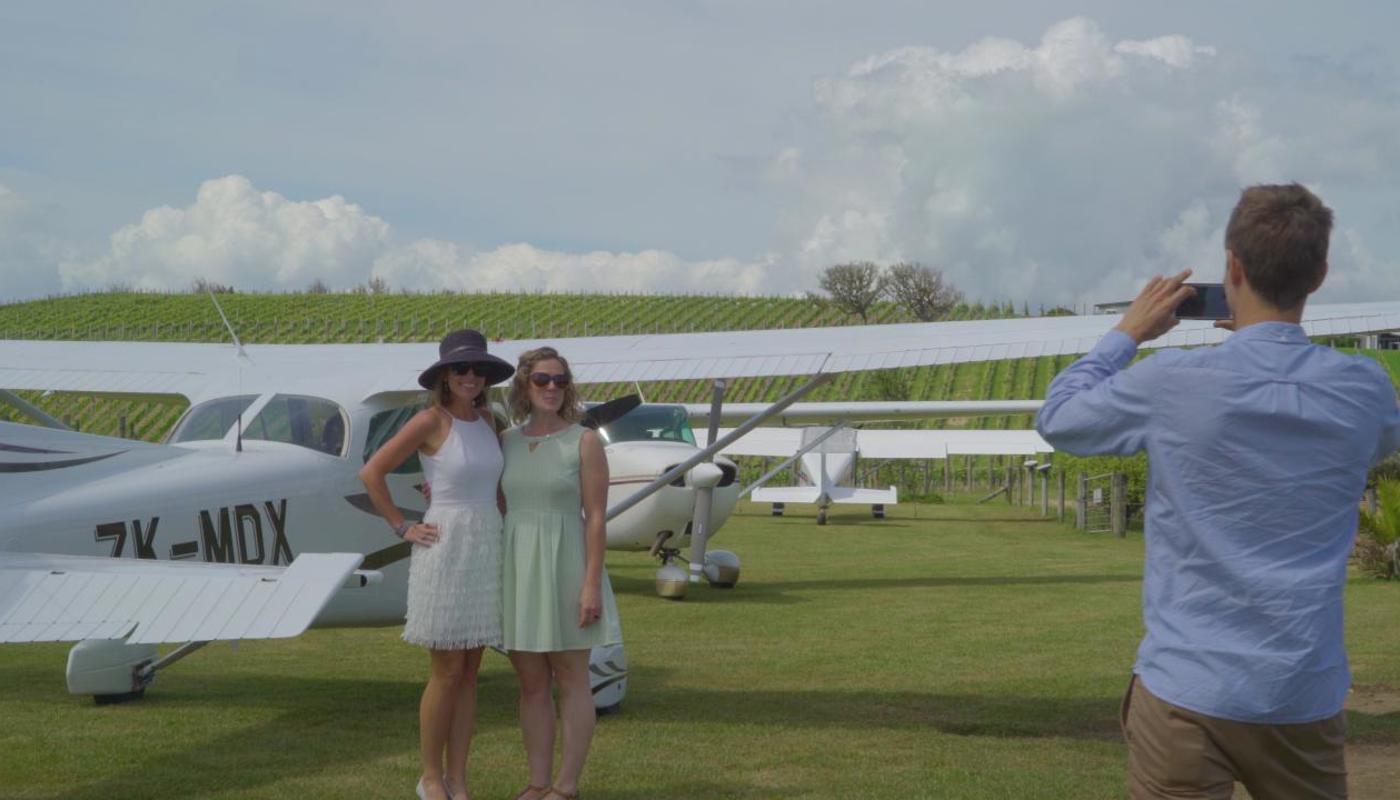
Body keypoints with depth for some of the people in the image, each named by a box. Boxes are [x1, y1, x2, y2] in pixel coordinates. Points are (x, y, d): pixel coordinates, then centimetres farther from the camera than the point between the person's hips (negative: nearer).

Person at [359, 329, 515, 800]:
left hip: (487, 550, 6)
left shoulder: (487, 419, 9)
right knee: (448, 672, 0)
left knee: (470, 673, 8)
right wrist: (403, 528, -6)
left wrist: (502, 530, 11)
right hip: (445, 550, -6)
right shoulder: (431, 421, -9)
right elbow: (372, 473, -9)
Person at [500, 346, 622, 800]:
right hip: (519, 570, 5)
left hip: (566, 567, -5)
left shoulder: (585, 441, -7)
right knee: (532, 683, 9)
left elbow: (596, 517, -10)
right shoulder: (507, 442, 7)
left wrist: (592, 584, -15)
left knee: (571, 681, 2)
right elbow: (499, 508, 13)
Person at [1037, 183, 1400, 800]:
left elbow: (1057, 418, 4)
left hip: (1188, 693, -3)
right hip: (1308, 699, 3)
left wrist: (1129, 332, 15)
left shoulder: (1172, 383, -13)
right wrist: (1273, 340, 21)